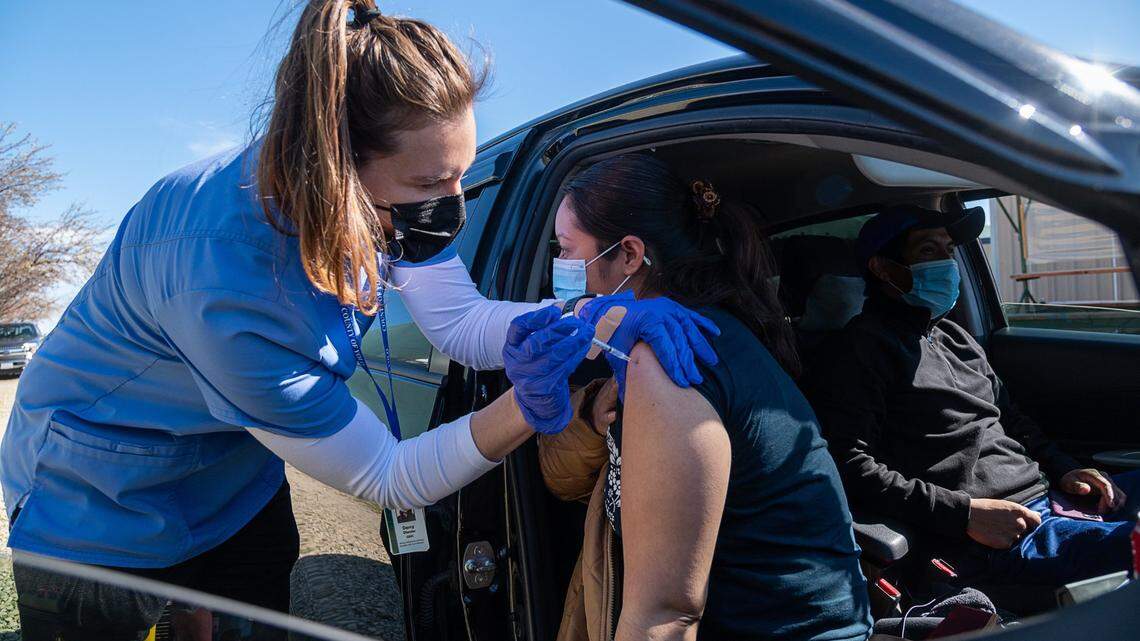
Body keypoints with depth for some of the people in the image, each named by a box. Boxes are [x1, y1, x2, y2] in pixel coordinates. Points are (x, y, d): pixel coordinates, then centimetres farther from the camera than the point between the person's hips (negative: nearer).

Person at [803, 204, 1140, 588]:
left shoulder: (955, 337, 22)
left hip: (1046, 496, 10)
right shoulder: (860, 350, -8)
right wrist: (963, 513, -19)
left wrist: (1062, 470, 13)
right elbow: (850, 467, -18)